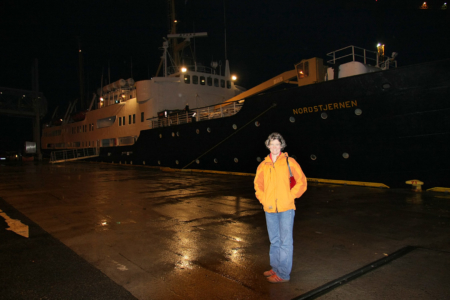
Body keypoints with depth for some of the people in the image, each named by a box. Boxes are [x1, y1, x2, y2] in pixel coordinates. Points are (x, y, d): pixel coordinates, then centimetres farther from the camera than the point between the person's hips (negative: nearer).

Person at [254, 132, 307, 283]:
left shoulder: (289, 162, -4)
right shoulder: (263, 165, 7)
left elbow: (301, 182, -2)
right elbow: (258, 184, 14)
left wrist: (290, 197, -8)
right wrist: (263, 199, 2)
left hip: (286, 208, -4)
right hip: (270, 209, 5)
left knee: (285, 241, 2)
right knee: (274, 240, 17)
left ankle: (283, 273, 12)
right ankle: (276, 268, 32)